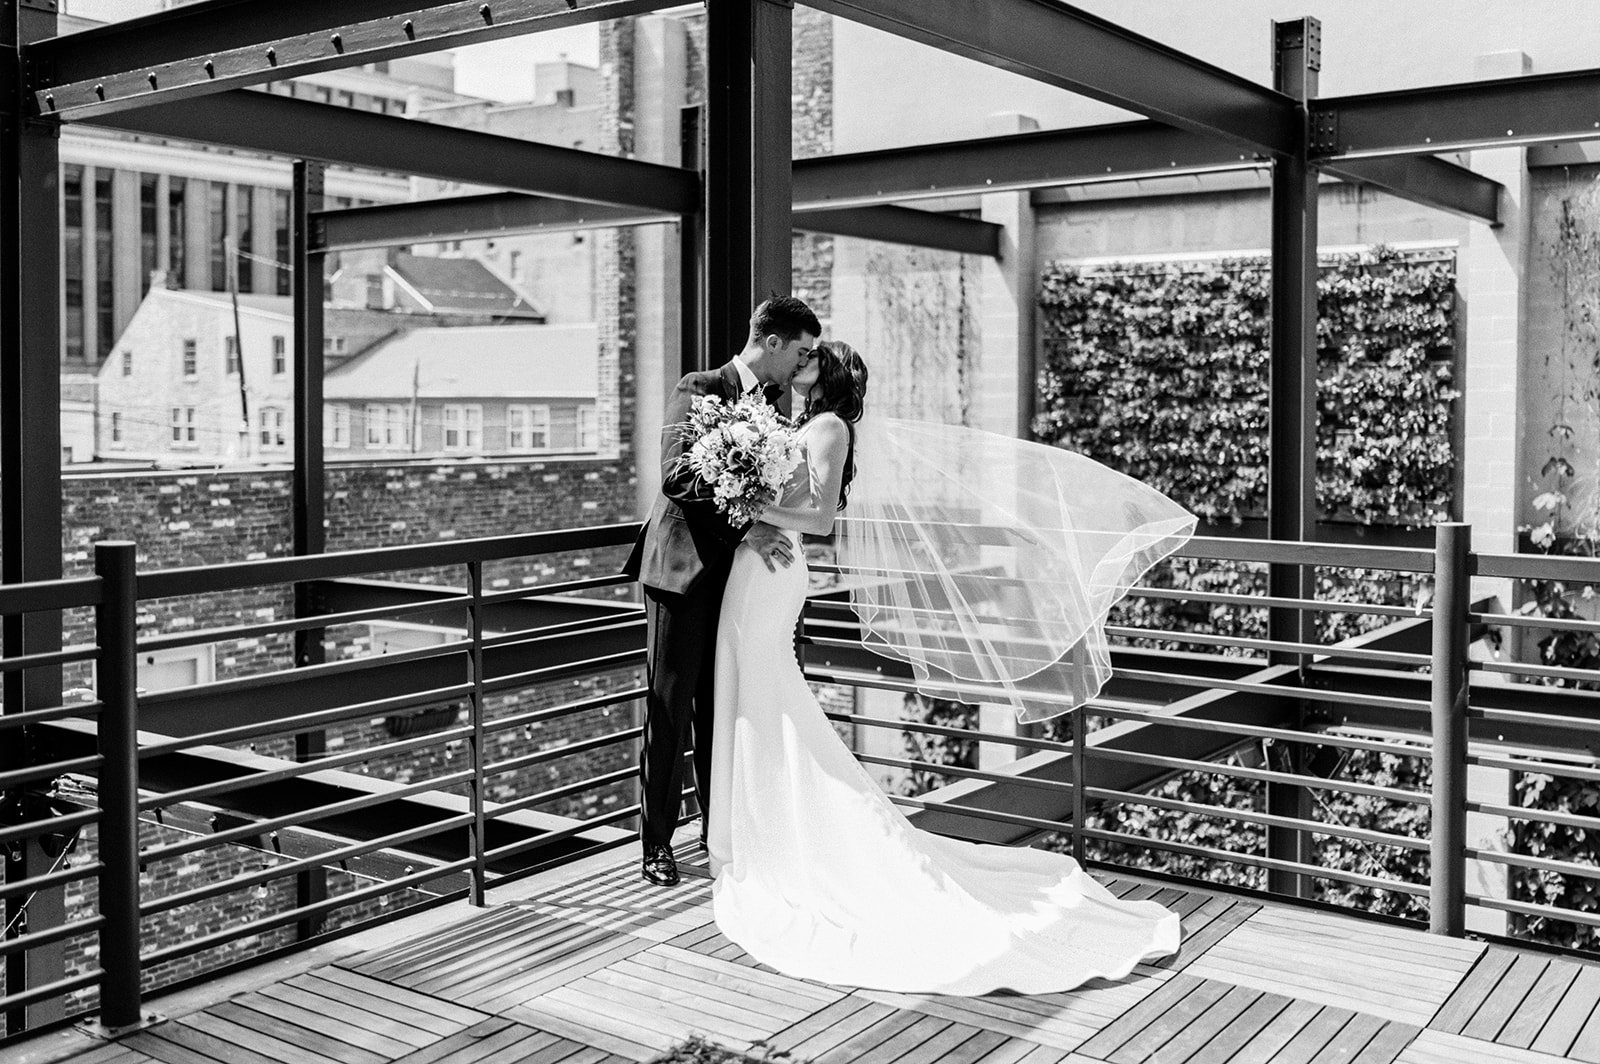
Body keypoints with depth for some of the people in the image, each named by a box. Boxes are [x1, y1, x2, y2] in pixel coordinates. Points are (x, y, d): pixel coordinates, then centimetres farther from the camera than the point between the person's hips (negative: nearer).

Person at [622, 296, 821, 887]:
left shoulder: (776, 405, 13)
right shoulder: (698, 392, -7)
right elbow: (677, 477, -19)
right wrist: (744, 531, -25)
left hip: (739, 573, 6)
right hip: (685, 568, -6)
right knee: (670, 706, -1)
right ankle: (657, 843, 7)